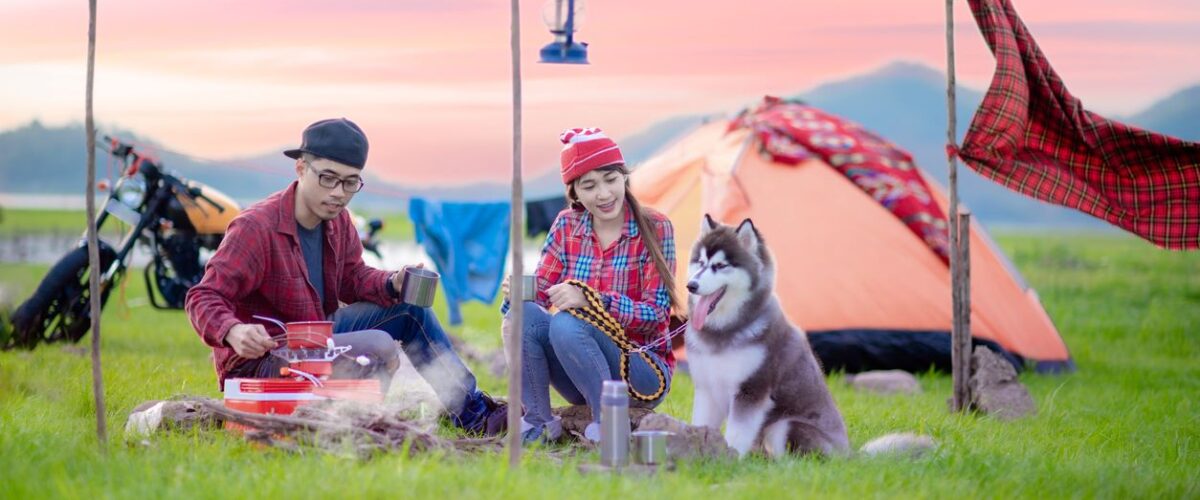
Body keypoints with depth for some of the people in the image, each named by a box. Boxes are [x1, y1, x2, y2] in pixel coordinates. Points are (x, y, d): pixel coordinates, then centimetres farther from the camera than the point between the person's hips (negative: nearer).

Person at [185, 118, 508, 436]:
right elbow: (205, 297, -23)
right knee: (379, 347, -27)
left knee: (410, 310, 5)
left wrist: (393, 285, -8)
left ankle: (473, 411, 10)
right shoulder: (255, 227, -22)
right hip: (259, 362, -9)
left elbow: (353, 279, 14)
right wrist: (234, 332, -45)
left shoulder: (338, 223, 3)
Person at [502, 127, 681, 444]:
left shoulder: (654, 229, -8)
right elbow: (541, 291, -1)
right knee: (526, 312, -22)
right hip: (581, 381, 4)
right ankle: (538, 422, -11)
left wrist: (590, 301, -29)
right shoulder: (567, 226, 4)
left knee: (567, 323, -30)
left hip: (643, 373, -4)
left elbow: (656, 314, -14)